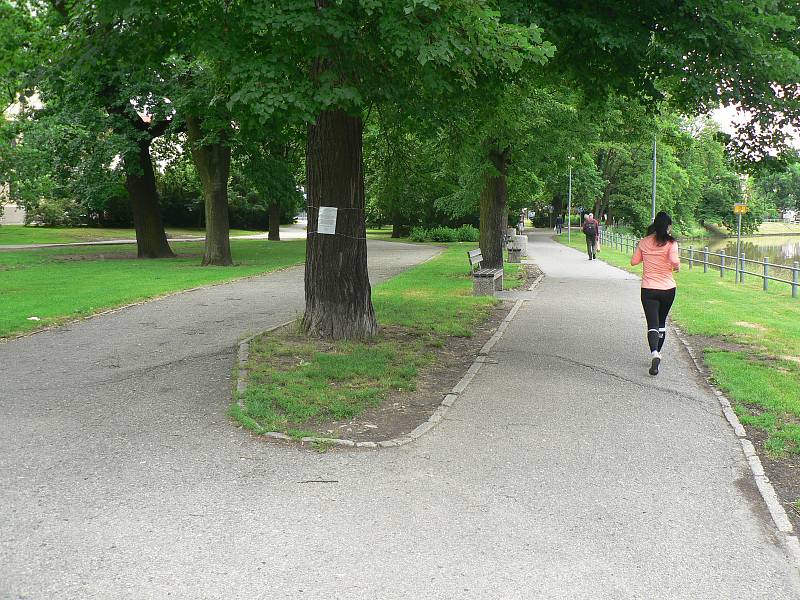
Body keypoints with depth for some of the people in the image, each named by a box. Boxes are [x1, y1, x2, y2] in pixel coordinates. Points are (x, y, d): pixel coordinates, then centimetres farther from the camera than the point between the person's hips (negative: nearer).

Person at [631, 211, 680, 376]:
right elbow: (674, 260, -23)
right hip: (668, 288, 0)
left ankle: (654, 353, -28)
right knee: (662, 322, 20)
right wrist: (677, 267, -2)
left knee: (652, 324, -5)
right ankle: (658, 353, 28)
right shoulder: (670, 242, -8)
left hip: (648, 289, 0)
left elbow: (634, 261, 8)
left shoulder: (644, 242, 1)